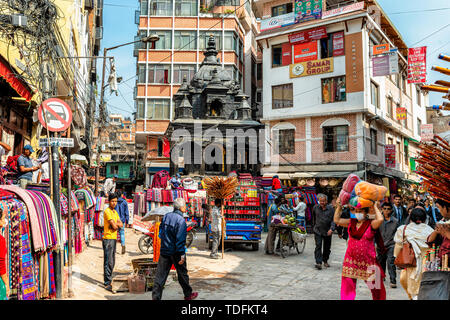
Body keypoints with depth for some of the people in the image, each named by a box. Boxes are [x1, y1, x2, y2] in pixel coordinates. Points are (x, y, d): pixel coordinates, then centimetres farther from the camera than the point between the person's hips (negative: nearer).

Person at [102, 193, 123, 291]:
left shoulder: (115, 212, 16)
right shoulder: (107, 211, -12)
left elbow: (121, 224, 7)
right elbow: (114, 226, -19)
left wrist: (115, 224, -9)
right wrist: (117, 224, -1)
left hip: (114, 239, 9)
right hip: (108, 239, -9)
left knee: (112, 262, 14)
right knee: (108, 262, -8)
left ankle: (108, 280, 24)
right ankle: (107, 283, -4)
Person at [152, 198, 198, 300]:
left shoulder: (166, 216, 4)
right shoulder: (180, 220, -17)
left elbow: (161, 232, 13)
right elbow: (180, 239, -20)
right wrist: (182, 255, -17)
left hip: (164, 251, 6)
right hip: (175, 252, -5)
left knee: (160, 275, 6)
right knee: (182, 274, 12)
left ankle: (155, 297, 5)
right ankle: (188, 294, 28)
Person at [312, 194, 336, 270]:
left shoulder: (331, 209, -7)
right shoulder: (315, 207, 1)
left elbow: (333, 220, -9)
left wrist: (331, 229, -22)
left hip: (327, 232, 0)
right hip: (318, 231, 0)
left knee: (327, 247, 12)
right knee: (318, 246, -12)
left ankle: (325, 261, 30)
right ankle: (318, 262, -16)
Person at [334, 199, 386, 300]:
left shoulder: (371, 224, -7)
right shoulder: (351, 222, 6)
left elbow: (380, 219, -26)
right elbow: (336, 220, 8)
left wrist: (375, 207, -13)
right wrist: (339, 207, 3)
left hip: (367, 260, -3)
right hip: (351, 259, 4)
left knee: (375, 284, 5)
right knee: (347, 284, 6)